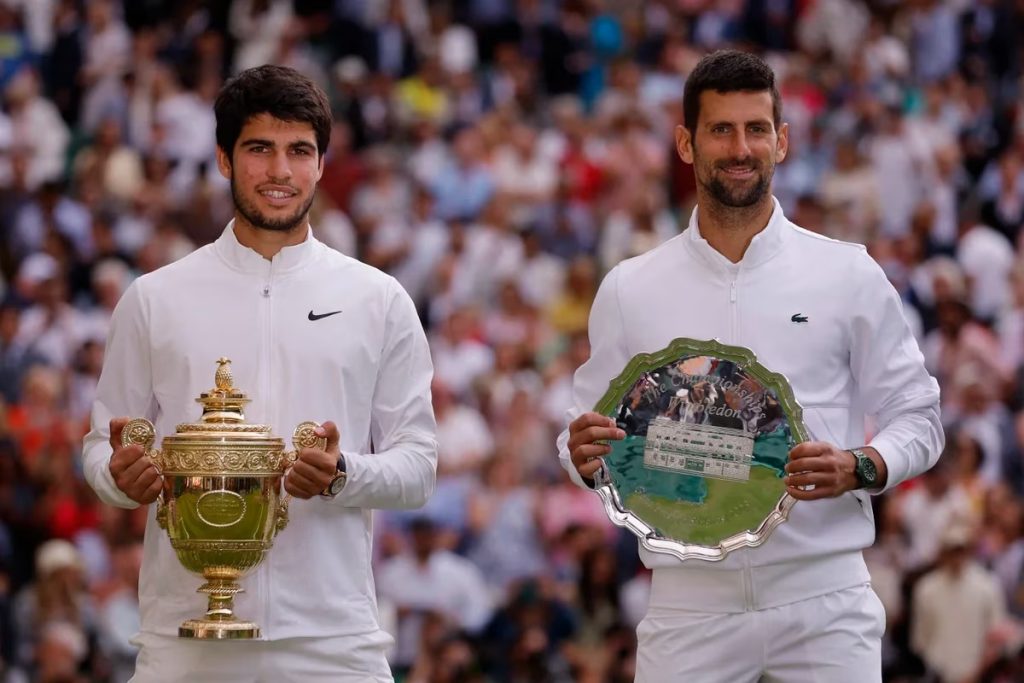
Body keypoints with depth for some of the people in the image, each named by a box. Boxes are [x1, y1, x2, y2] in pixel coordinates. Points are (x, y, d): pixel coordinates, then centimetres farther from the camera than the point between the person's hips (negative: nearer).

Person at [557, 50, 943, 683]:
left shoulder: (849, 275, 4)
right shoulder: (630, 289, 8)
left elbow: (917, 418, 6)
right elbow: (589, 430, 13)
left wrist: (858, 469, -14)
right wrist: (585, 455, -11)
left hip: (822, 599, -1)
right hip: (689, 601, 1)